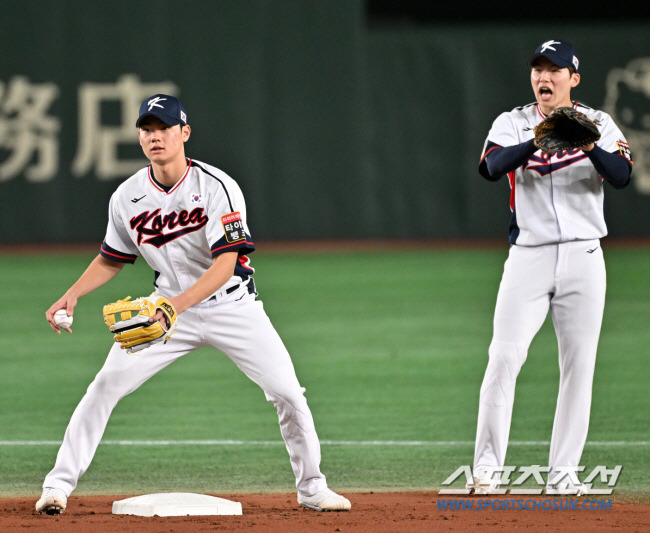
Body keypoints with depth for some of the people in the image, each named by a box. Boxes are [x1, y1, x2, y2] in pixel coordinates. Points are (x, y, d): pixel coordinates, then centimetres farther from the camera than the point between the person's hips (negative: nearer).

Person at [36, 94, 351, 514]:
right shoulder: (128, 196, -5)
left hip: (231, 304, -3)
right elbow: (112, 259, 10)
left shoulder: (217, 188, -19)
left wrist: (181, 302, -42)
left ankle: (312, 488, 11)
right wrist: (72, 295, -7)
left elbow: (226, 261, -27)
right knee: (107, 385, -10)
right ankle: (59, 485, -3)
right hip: (168, 306, 3)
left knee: (288, 393, -9)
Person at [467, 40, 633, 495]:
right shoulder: (513, 124, 5)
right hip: (529, 256, -1)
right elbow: (491, 167, -16)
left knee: (579, 364, 1)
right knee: (504, 357, -9)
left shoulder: (598, 124, 5)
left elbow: (622, 176, -12)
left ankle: (563, 473, 7)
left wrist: (590, 147, -32)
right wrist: (539, 141, -32)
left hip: (583, 257, 1)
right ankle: (487, 470, -8)